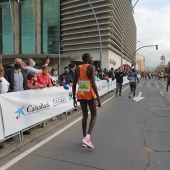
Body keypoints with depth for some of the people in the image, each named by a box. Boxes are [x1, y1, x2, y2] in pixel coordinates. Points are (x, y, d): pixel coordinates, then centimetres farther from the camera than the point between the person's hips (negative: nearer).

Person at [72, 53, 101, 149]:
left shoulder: (77, 69, 6)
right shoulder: (91, 67, -10)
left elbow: (74, 85, 6)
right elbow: (93, 84, -19)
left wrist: (74, 98, 14)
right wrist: (98, 98, -16)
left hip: (81, 95, 5)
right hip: (90, 95, -5)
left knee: (85, 116, 17)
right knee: (94, 115, 10)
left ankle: (85, 138, 21)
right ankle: (87, 137, -6)